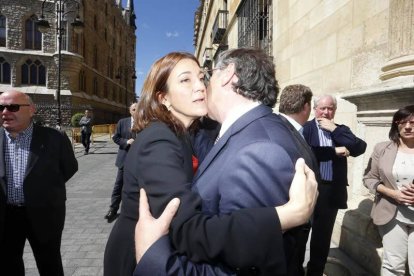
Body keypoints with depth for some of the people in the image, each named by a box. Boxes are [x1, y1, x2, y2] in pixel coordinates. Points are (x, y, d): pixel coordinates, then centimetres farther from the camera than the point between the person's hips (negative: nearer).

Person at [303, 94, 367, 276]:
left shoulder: (341, 130, 9)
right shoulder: (305, 128, -5)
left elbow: (360, 148, -6)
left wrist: (334, 129, -11)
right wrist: (335, 151, -17)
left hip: (332, 191, 4)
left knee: (322, 237, 16)